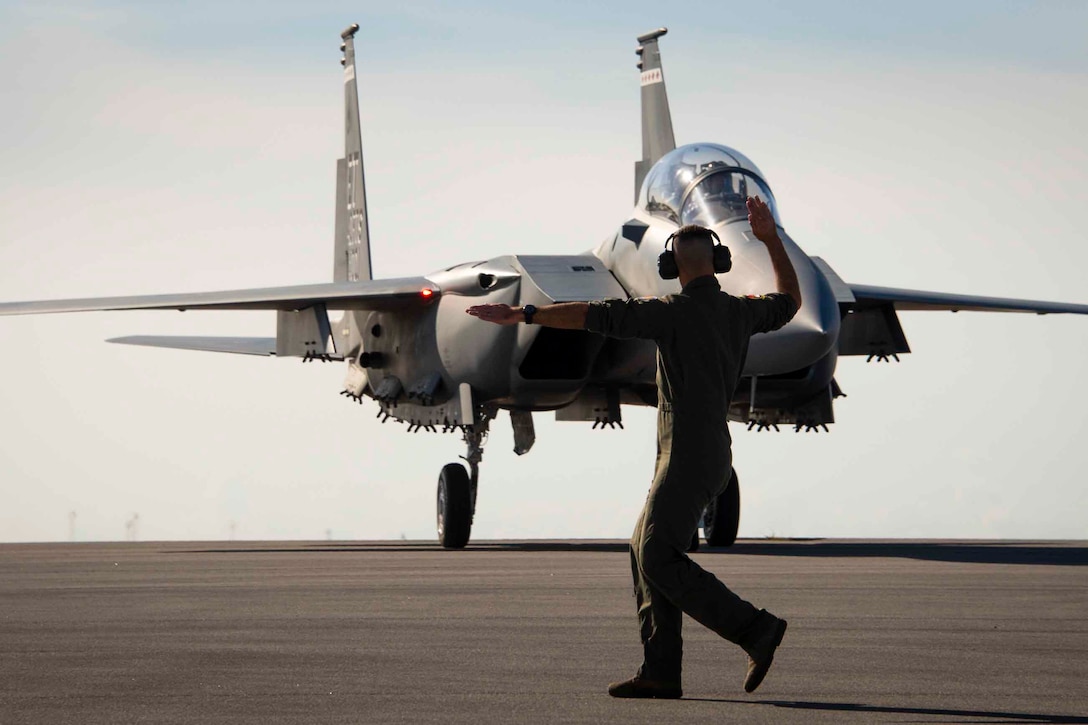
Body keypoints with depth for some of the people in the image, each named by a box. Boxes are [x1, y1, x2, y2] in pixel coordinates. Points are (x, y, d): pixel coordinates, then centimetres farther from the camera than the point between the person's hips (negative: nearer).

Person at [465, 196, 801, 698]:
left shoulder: (674, 312, -11)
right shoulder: (739, 312, 11)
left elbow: (593, 316, -16)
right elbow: (790, 301, 32)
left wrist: (520, 315, -15)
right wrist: (771, 239, 33)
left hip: (688, 454, -9)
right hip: (712, 453, 9)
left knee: (659, 560, -11)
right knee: (645, 552, 8)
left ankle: (754, 628, -11)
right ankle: (660, 672, 2)